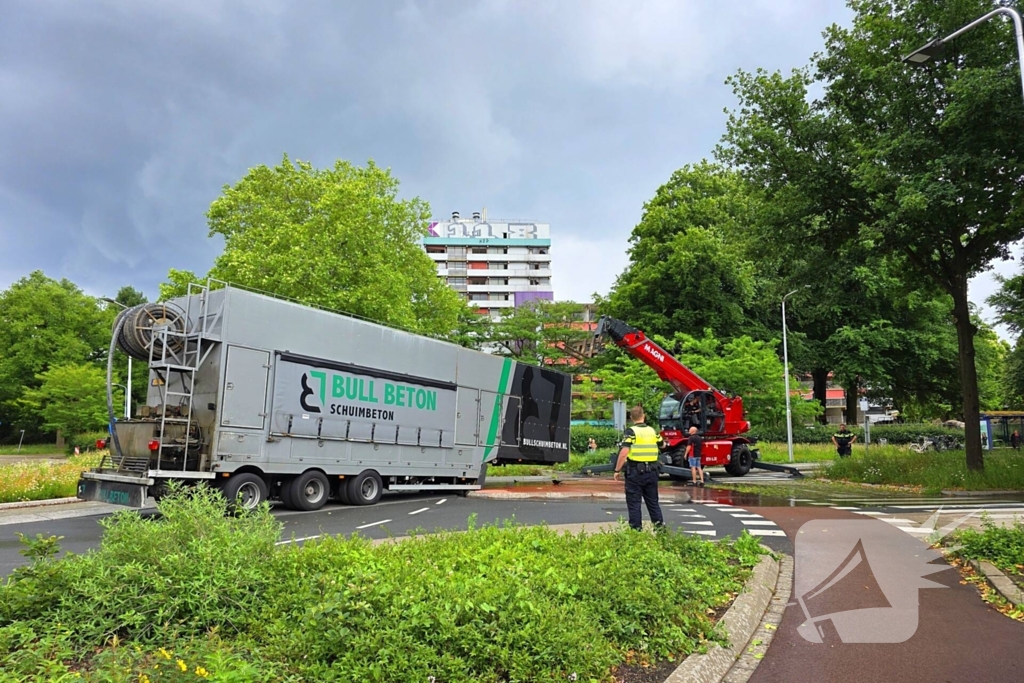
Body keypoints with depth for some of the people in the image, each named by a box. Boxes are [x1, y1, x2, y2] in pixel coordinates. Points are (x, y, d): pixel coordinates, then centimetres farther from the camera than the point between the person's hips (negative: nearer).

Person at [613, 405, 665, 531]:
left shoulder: (630, 431, -10)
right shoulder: (652, 431, 6)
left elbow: (624, 452, -20)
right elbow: (662, 445, 25)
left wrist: (617, 470, -12)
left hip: (635, 471, -5)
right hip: (651, 471, 5)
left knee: (634, 502, 4)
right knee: (653, 501, 17)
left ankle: (636, 530, 6)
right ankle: (660, 526, 21)